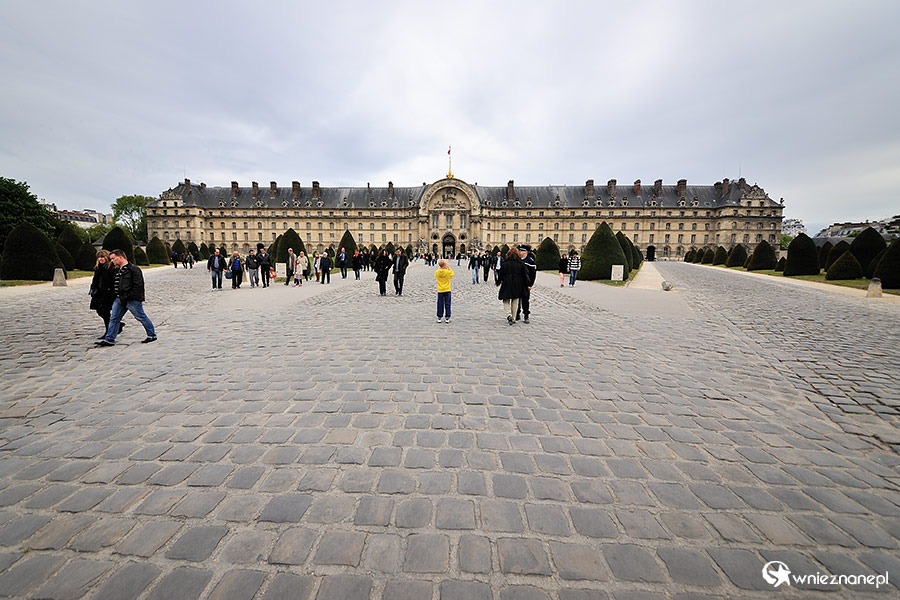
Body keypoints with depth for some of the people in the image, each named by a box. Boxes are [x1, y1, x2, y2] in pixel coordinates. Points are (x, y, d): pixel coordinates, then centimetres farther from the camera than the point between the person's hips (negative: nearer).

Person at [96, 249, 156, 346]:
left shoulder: (133, 269, -13)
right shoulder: (117, 270, 15)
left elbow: (138, 286, -18)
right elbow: (116, 285, 25)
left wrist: (129, 297, -19)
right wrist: (117, 296, 15)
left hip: (132, 300, -8)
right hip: (119, 299, 9)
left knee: (141, 317, 1)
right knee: (114, 318, 6)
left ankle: (152, 335, 13)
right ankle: (109, 340, 11)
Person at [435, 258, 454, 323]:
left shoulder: (436, 272, -6)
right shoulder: (448, 272, -13)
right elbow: (452, 274, 6)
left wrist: (439, 268, 12)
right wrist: (449, 268, 5)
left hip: (440, 291, 2)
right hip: (447, 290, -2)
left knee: (440, 304, 9)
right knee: (447, 304, 6)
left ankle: (439, 317, 11)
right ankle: (447, 318, 8)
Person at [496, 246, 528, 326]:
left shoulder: (505, 263, -5)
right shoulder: (521, 263, -2)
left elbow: (501, 274, -1)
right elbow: (525, 275, 0)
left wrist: (498, 282, 14)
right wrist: (527, 285, 8)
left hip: (507, 285, -1)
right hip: (517, 285, 2)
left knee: (506, 301, 9)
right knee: (515, 301, 12)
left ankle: (509, 314, -16)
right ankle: (513, 318, 16)